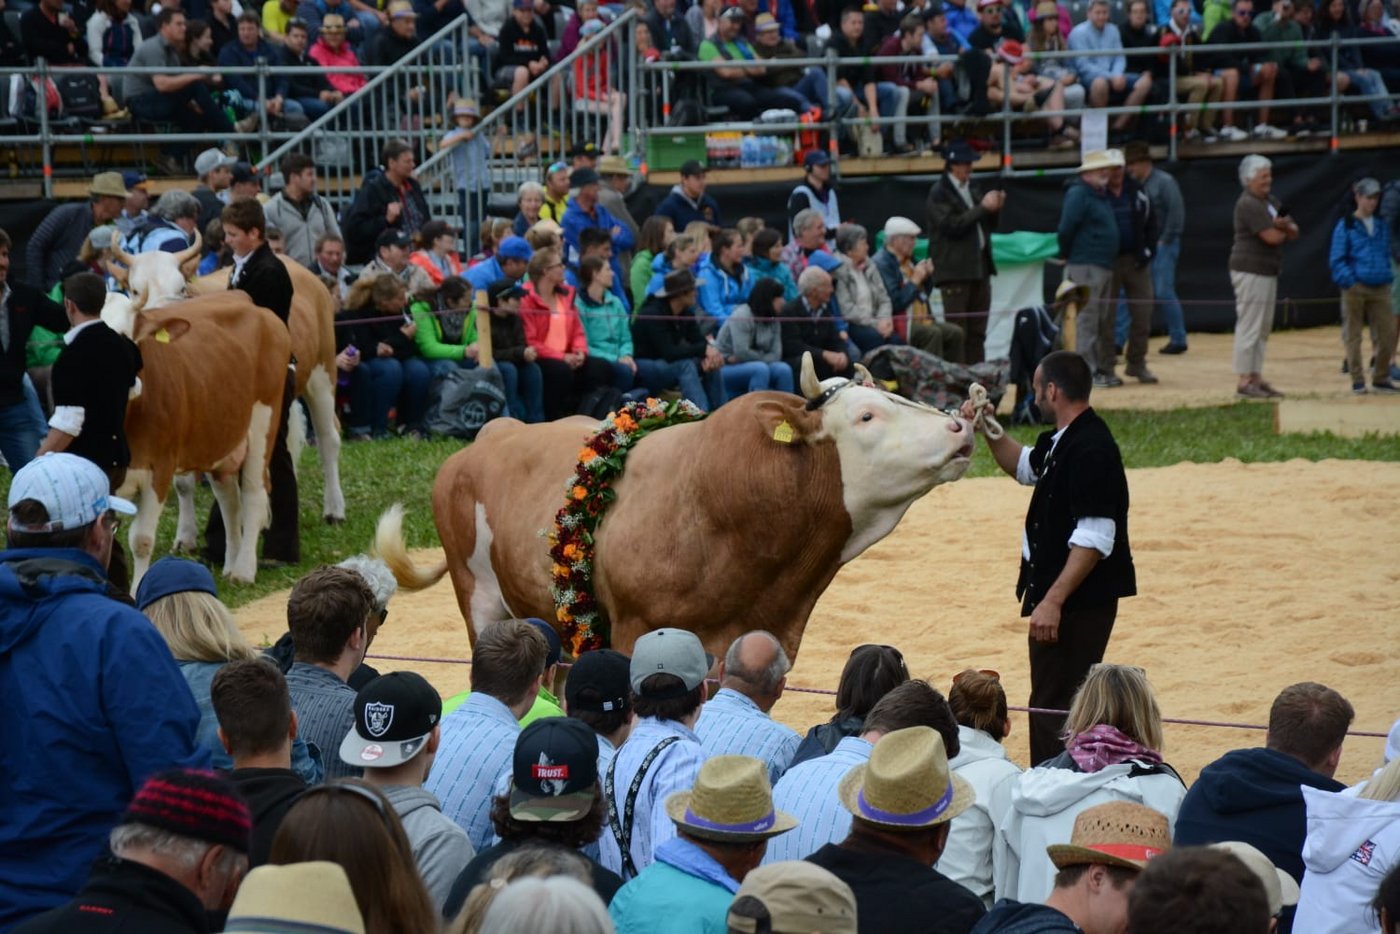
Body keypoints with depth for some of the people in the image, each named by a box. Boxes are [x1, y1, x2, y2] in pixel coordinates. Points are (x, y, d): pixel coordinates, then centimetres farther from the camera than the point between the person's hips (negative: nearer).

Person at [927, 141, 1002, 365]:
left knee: (977, 331, 6)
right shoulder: (939, 193, -4)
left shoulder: (973, 189, 18)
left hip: (980, 266, 7)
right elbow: (951, 225, -17)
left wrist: (995, 209, 4)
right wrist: (983, 207, -17)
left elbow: (988, 226, 24)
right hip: (955, 269, -7)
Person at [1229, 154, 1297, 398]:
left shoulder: (1271, 202, 17)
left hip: (1268, 272, 10)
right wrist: (1283, 230, 2)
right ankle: (1243, 382, -7)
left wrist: (1284, 227, -10)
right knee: (1249, 327, -8)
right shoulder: (1249, 204, -14)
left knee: (1263, 329, 12)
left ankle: (1256, 378, 18)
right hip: (1250, 271, -10)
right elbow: (1272, 237, -21)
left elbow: (1294, 232, 13)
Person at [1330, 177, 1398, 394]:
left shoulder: (1383, 225, 14)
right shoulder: (1346, 225, 0)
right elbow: (1336, 259, -4)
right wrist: (1349, 280, -14)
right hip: (1356, 287, -4)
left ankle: (1381, 378, 15)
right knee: (1353, 334, 1)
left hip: (1380, 288, 4)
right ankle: (1357, 381, 8)